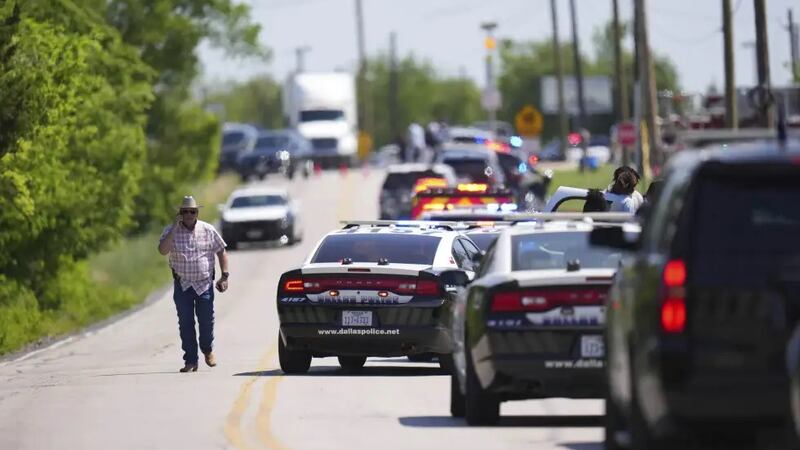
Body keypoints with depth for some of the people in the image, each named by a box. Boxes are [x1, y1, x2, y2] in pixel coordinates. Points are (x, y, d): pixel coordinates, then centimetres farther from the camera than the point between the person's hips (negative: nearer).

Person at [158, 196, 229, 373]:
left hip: (204, 284, 0)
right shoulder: (171, 231, -2)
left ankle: (208, 350, 29)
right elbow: (162, 250, -18)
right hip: (182, 285, 0)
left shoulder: (208, 230, 2)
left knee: (206, 321, 1)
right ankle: (190, 361, 4)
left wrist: (224, 276, 1)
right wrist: (175, 228, -20)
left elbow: (221, 252, 9)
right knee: (185, 324, -2)